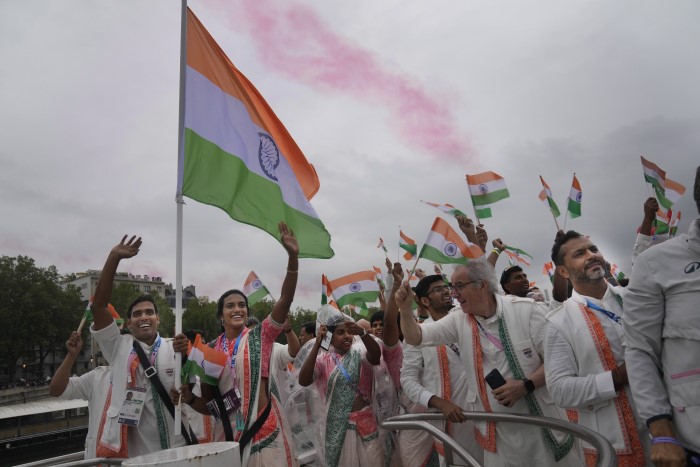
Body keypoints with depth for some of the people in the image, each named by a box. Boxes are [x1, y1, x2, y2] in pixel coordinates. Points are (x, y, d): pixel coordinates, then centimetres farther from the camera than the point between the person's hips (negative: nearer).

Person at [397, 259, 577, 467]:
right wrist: (405, 308, -20)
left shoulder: (527, 309, -11)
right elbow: (416, 337, -2)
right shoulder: (458, 321, -1)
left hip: (543, 422, -2)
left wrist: (526, 386, -23)